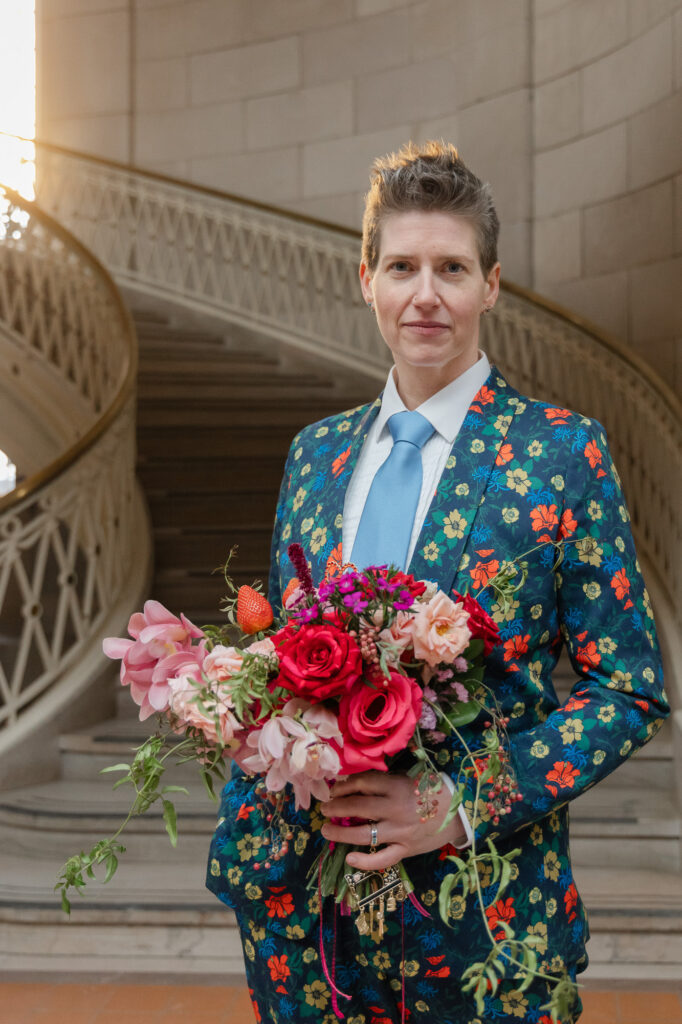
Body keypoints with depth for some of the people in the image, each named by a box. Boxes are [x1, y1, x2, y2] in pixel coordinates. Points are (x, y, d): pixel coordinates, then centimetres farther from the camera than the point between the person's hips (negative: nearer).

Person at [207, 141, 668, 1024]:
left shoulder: (564, 452, -7)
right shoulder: (315, 453, 6)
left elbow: (629, 690, -7)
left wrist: (463, 805, -17)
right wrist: (242, 849, 1)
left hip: (481, 916, -3)